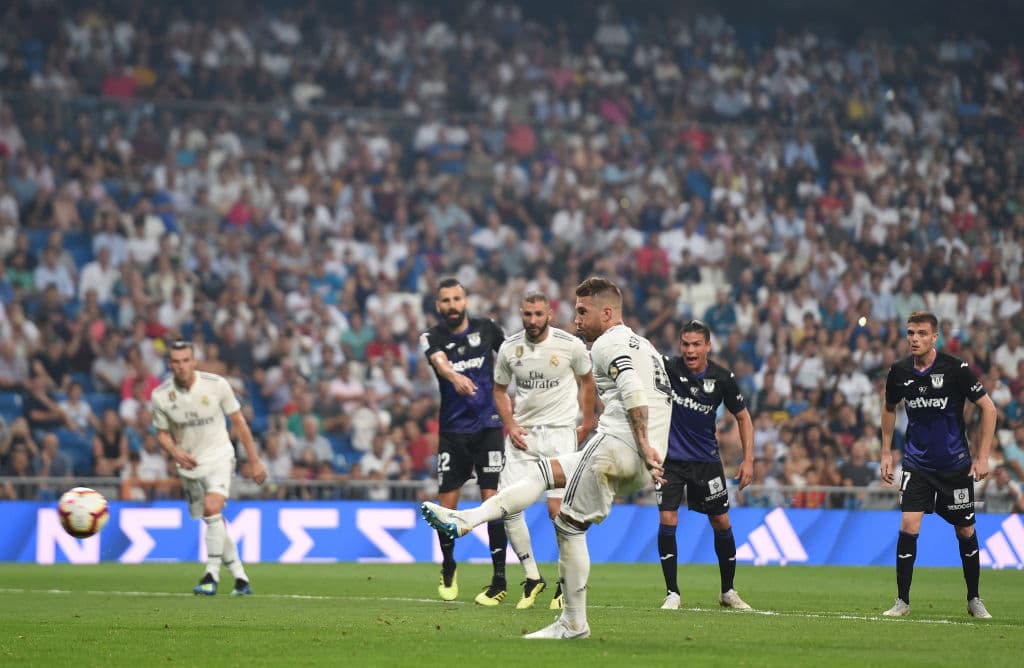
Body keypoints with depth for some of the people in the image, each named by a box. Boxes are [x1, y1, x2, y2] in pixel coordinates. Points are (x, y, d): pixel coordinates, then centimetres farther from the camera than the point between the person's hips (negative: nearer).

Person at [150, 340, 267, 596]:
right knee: (215, 522, 8)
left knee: (212, 508, -25)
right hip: (189, 465, 3)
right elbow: (162, 433, 5)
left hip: (219, 457, -3)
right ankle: (240, 578, 21)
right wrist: (176, 453, -18)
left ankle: (212, 576, -21)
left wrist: (255, 461, 1)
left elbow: (238, 421, -2)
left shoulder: (216, 385, -14)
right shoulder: (160, 396, -10)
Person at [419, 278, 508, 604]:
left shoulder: (486, 328, 0)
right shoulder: (432, 337, -5)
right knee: (447, 505, 0)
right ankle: (448, 569, 25)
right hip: (453, 431, 0)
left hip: (488, 426, 0)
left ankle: (500, 579, -3)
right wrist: (455, 377, -49)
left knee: (492, 499, -8)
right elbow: (440, 361, -28)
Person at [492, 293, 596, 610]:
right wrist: (510, 425, 1)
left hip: (559, 432, -3)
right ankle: (532, 578, 8)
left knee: (557, 508, -12)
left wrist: (587, 424, 7)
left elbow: (587, 381, 9)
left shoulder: (570, 345, -7)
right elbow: (500, 390, 15)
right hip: (522, 435, 3)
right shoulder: (509, 348, 1)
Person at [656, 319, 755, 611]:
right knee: (667, 520, -13)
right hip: (670, 457, -2)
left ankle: (728, 591, 24)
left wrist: (748, 459, -3)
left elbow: (743, 417, 3)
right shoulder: (668, 368, -13)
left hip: (706, 460, 2)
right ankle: (672, 593, -1)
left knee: (721, 522, 6)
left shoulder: (722, 378, -9)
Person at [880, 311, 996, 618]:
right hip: (917, 462, 2)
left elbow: (988, 408, -7)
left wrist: (983, 457, -9)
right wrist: (886, 453, 11)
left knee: (966, 530, 6)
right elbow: (889, 408, 15)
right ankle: (902, 601, -4)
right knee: (909, 525, -13)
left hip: (955, 463, -1)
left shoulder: (955, 368, -14)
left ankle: (974, 600, 23)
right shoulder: (899, 371, -5)